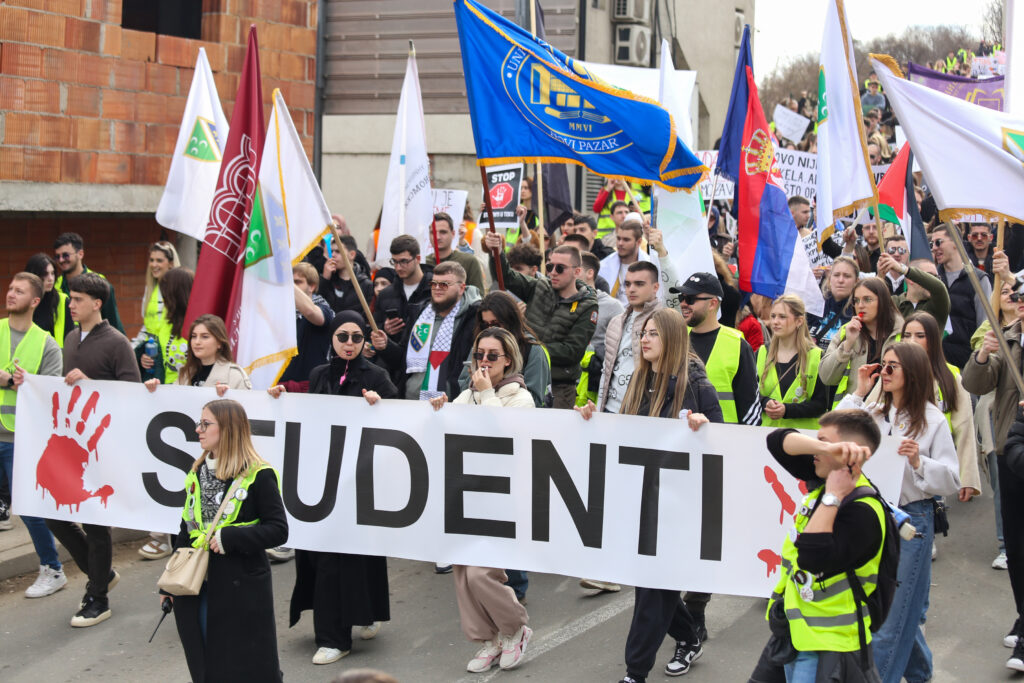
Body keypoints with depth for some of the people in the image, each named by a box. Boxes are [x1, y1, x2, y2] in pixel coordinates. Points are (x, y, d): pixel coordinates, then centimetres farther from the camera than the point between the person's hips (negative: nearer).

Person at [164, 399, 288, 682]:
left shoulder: (258, 475, -11)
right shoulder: (197, 472, 10)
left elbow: (278, 530, -13)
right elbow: (186, 531, 15)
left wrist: (229, 538, -22)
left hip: (241, 590, -6)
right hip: (197, 587, 6)